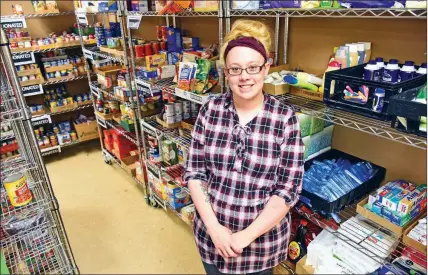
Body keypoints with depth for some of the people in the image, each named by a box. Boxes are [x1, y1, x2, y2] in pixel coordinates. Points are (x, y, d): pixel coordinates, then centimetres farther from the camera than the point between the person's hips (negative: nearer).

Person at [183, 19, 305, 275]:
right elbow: (194, 172, -5)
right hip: (211, 234, 2)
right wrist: (213, 227, -13)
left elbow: (289, 189, -14)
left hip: (263, 239, -1)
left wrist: (246, 236, -15)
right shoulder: (210, 110, -8)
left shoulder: (285, 118, -14)